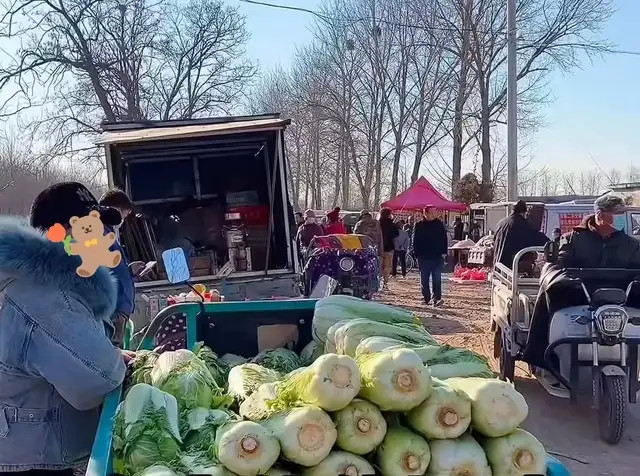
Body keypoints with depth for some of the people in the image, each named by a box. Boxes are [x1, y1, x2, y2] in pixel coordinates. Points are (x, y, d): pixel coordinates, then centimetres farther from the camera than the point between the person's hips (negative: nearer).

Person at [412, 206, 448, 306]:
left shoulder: (439, 224, 5)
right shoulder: (419, 225, 2)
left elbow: (444, 239, 7)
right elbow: (415, 241, 4)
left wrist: (444, 252, -1)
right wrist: (417, 254, -3)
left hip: (437, 256, 0)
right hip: (423, 257, 0)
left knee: (437, 279, -5)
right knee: (424, 280, 7)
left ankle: (437, 298, -5)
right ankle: (426, 298, 17)